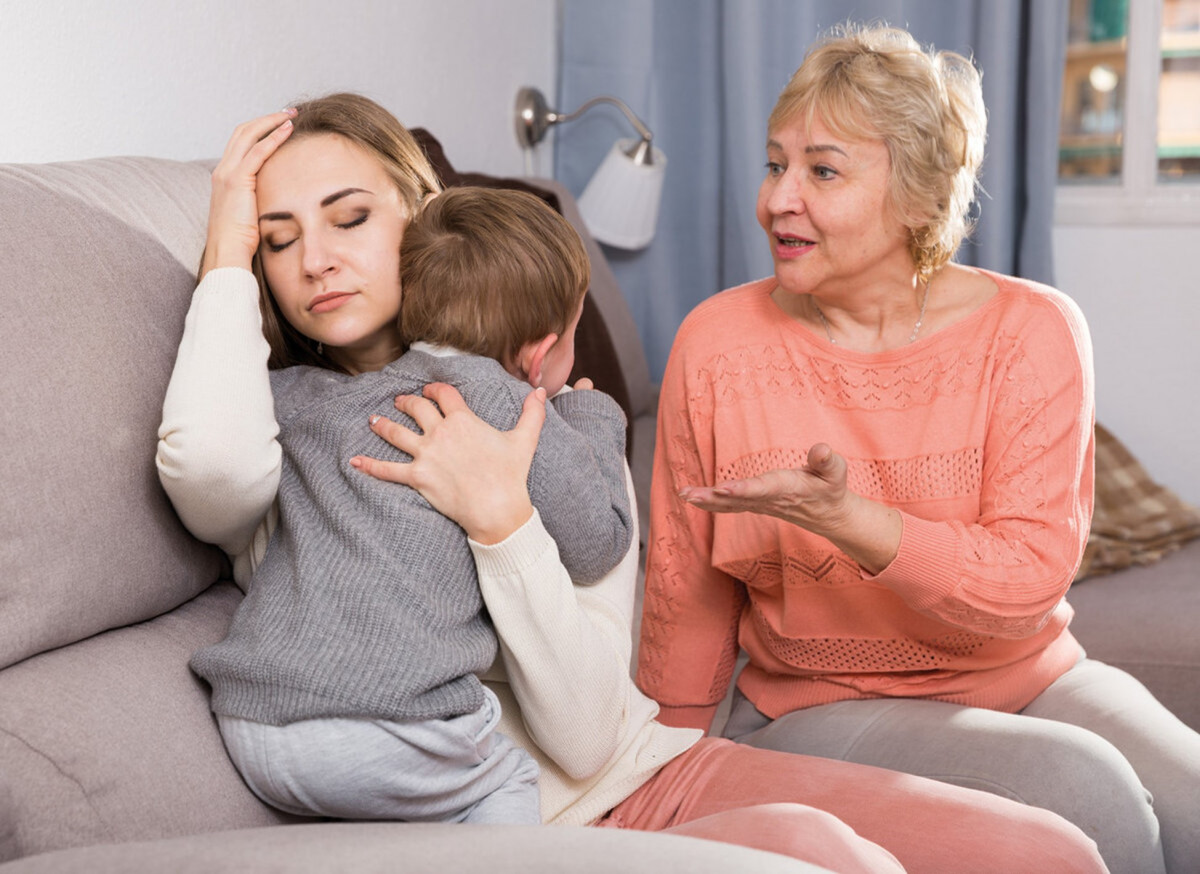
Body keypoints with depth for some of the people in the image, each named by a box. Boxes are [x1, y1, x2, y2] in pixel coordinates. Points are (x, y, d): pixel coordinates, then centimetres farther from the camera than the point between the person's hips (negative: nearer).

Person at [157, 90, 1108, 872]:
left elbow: (585, 735, -3)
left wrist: (500, 518, -17)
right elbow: (205, 460, -28)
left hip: (655, 771, 4)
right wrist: (229, 250, -11)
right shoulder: (282, 450, 2)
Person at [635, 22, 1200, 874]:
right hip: (818, 707, -1)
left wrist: (847, 520, -31)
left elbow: (1031, 581, -15)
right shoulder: (716, 345, -6)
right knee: (1083, 794, -28)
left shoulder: (1032, 332, -6)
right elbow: (690, 593, 4)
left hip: (1031, 681, 2)